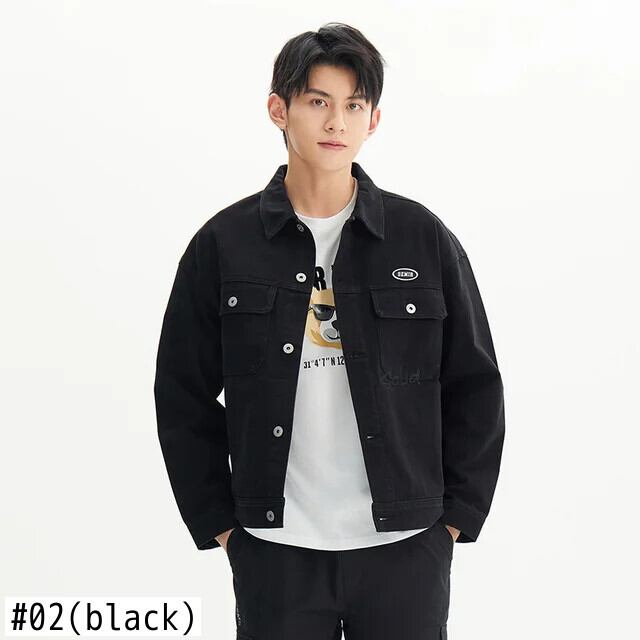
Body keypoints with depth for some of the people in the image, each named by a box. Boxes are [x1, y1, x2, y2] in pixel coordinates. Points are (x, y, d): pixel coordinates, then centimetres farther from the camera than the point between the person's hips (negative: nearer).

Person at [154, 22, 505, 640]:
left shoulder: (426, 239, 1)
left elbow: (475, 387, 5)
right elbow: (184, 397, 4)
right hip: (274, 552, 0)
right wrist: (217, 522, 1)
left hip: (405, 548, 1)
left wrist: (457, 515, 1)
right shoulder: (223, 245, 0)